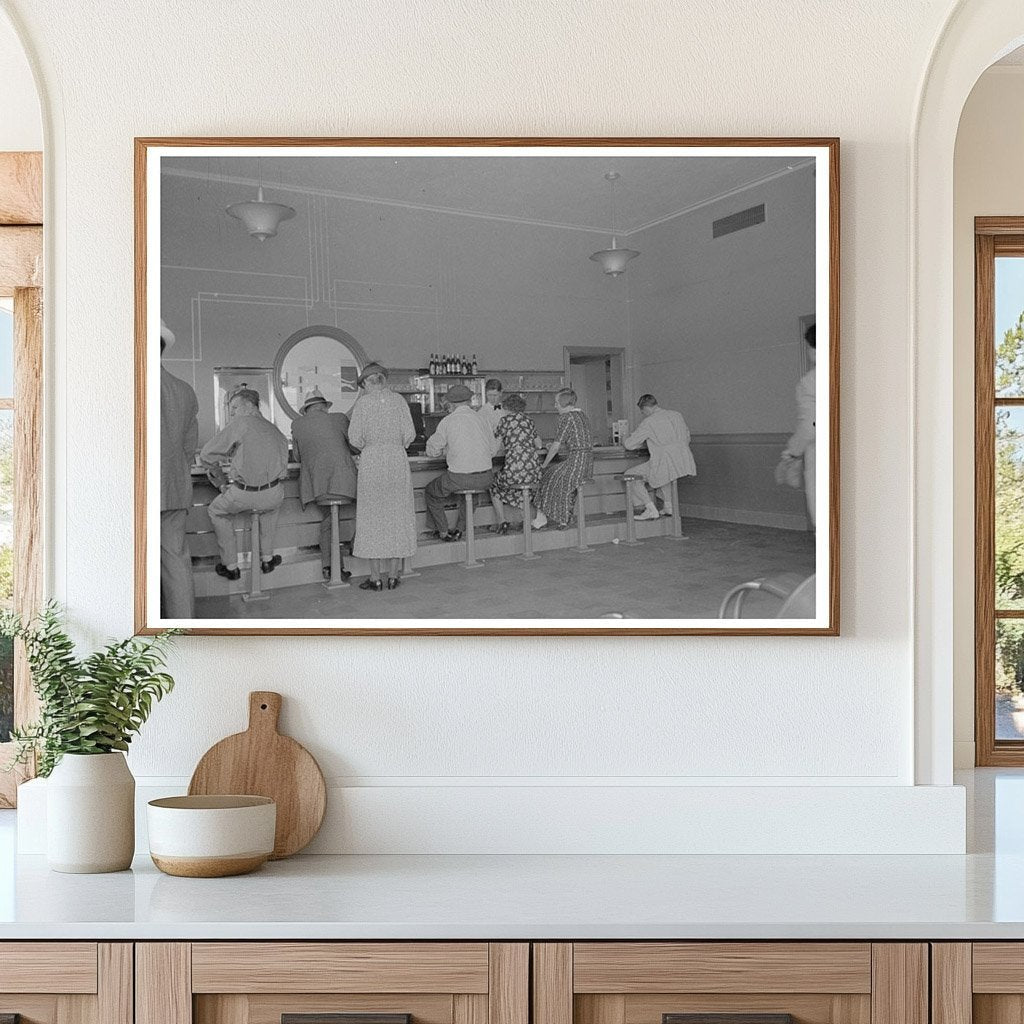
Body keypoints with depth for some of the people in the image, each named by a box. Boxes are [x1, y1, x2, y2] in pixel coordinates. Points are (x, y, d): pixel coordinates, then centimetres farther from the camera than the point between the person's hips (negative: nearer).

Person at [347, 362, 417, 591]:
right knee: (397, 516, 8)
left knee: (373, 517, 3)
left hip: (372, 461, -2)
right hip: (398, 460, 2)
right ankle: (393, 575, 9)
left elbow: (355, 438, -6)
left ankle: (376, 578, 3)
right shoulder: (398, 400, 3)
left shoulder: (363, 402, -3)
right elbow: (409, 434, 0)